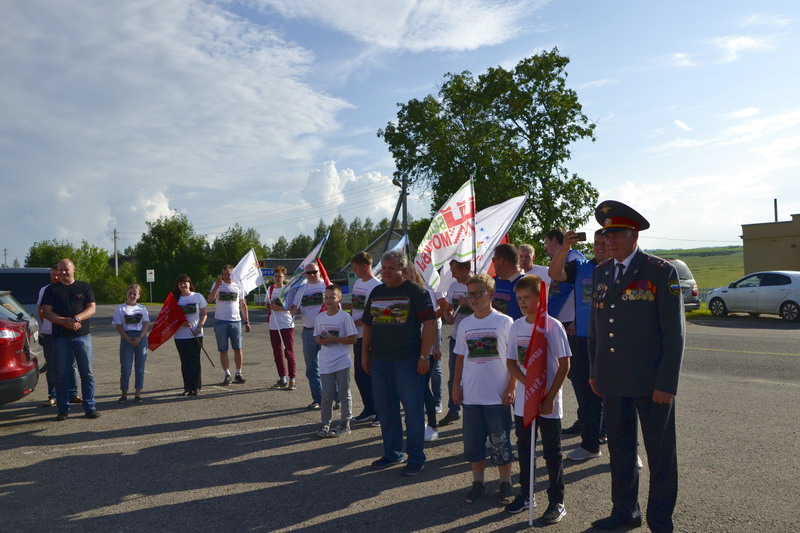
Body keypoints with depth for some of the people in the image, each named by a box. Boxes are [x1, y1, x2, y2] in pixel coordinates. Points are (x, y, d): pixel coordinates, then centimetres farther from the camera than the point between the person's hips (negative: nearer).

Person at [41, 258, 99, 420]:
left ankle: (90, 407, 8)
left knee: (87, 373, 1)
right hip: (60, 337, 0)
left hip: (82, 335, 0)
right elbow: (46, 311, -1)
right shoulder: (51, 289, 8)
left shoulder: (84, 287, 8)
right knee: (61, 374, 4)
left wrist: (75, 319, -17)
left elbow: (92, 308, 1)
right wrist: (65, 322, -16)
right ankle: (63, 409, 12)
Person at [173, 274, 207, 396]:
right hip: (180, 335, 2)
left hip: (195, 335, -2)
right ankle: (188, 387, 14)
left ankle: (196, 387, 6)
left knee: (195, 361, -1)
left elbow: (203, 314, 5)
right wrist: (181, 322, -14)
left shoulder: (198, 297, 3)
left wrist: (200, 326, -10)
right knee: (185, 362, 6)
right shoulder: (176, 299, 5)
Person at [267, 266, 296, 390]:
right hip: (273, 325, 6)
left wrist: (279, 308, -19)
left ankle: (292, 380, 2)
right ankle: (282, 379, 20)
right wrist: (269, 306, -2)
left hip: (287, 325, -6)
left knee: (289, 353, -3)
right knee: (277, 353, 10)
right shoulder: (270, 289, 11)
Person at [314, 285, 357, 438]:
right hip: (325, 363, 4)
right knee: (326, 395, 7)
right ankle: (325, 424, 19)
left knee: (344, 394, 7)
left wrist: (334, 339, -18)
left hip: (342, 362, -3)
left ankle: (344, 424, 18)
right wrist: (321, 340, -9)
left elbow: (353, 339, -10)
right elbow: (316, 337, 14)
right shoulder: (320, 317, 7)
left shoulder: (345, 317, -8)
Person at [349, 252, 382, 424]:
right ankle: (369, 410, 25)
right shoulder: (357, 283, 13)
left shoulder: (376, 286, -15)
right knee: (360, 375, 13)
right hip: (358, 336, 9)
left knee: (371, 375, -3)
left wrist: (355, 323, -17)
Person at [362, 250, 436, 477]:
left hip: (408, 361, -6)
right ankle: (392, 453, 27)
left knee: (413, 410, 1)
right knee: (385, 410, 13)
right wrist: (365, 354, 13)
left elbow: (430, 323, -10)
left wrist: (424, 356, -15)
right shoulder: (376, 293, 13)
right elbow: (368, 325, 18)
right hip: (379, 361, 6)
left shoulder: (415, 291, -5)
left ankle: (416, 458, 14)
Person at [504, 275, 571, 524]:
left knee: (552, 452, 7)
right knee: (524, 450, 15)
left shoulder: (552, 326, -12)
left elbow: (564, 364, -10)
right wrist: (527, 382, -12)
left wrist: (550, 397, -13)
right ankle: (525, 495, 32)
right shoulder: (516, 327, 1)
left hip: (548, 403, -4)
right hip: (523, 401, 5)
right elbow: (511, 361, 5)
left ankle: (557, 502, 20)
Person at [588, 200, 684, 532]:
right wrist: (594, 371, 11)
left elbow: (674, 333, -11)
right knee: (620, 450, 17)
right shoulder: (601, 272, 7)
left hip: (652, 383, -5)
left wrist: (666, 383, -14)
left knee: (660, 454, 9)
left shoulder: (661, 272, -9)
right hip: (613, 381, 5)